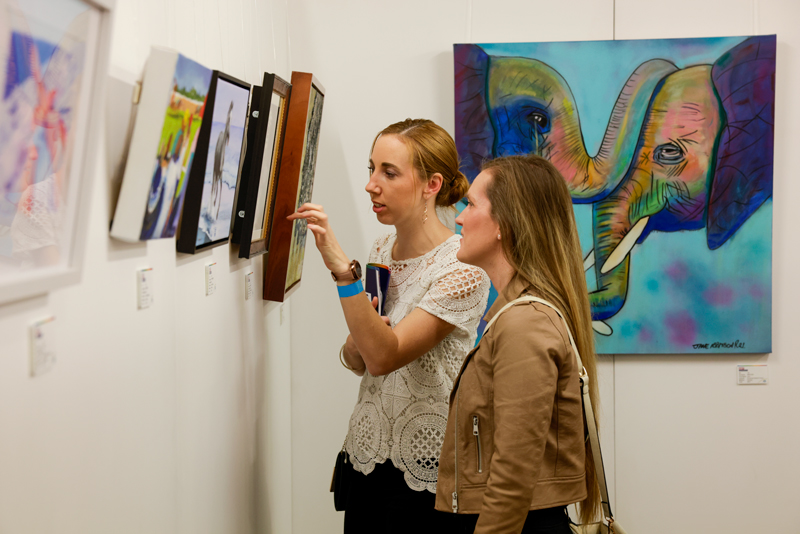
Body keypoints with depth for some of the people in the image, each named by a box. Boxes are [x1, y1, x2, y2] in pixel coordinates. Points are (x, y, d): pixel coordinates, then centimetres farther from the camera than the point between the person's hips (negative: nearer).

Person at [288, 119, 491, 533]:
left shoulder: (462, 268, -17)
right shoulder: (382, 251, 5)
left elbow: (385, 355, -25)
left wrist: (342, 269, -31)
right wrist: (353, 348, -10)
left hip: (424, 468, -6)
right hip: (369, 455, 6)